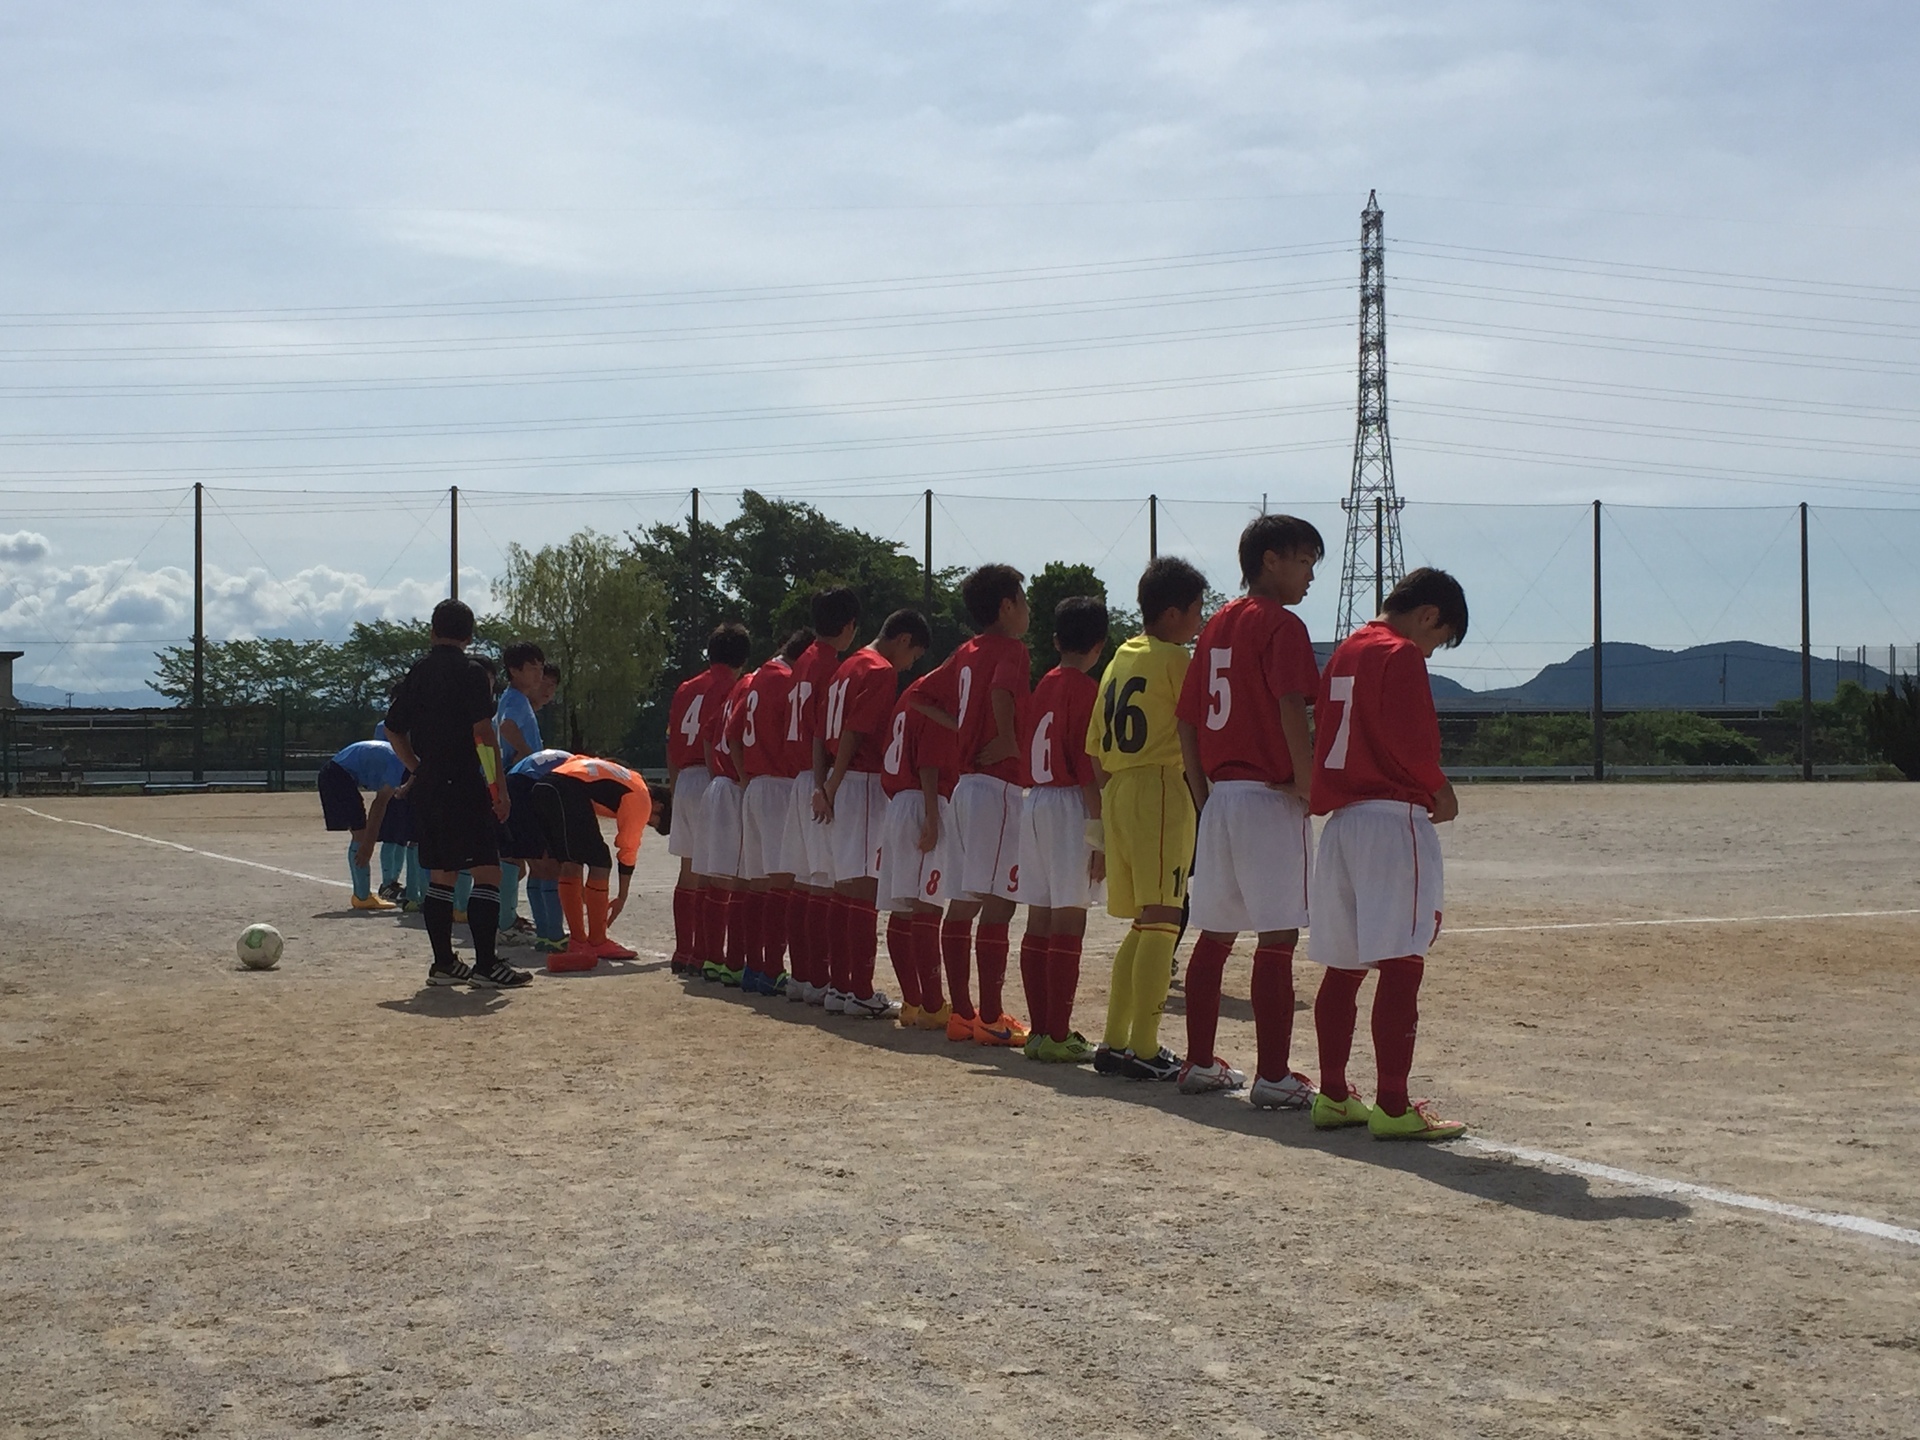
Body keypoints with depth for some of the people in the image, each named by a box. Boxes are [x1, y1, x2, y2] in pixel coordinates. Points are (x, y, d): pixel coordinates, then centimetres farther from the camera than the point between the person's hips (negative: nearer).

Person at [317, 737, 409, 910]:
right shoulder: (398, 765, -16)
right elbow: (380, 804, -21)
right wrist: (369, 844, -23)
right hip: (340, 776, -11)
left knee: (361, 835, 13)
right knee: (362, 835, -11)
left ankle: (361, 895, 16)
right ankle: (363, 897, -11)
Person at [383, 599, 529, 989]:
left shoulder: (416, 673, 11)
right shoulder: (470, 671, -8)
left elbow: (393, 730, 16)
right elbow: (483, 733, -14)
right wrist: (500, 786, -10)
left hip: (427, 788, 7)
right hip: (465, 787, -7)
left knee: (440, 875, 12)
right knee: (487, 872, -6)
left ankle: (443, 963, 14)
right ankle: (485, 964, -11)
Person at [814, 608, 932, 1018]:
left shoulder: (848, 667, 18)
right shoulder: (882, 672, -10)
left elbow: (825, 733, 14)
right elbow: (855, 734, -17)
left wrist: (825, 786, 8)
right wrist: (830, 790, -13)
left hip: (841, 783, 9)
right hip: (864, 781, -9)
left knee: (845, 887, 11)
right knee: (864, 887, -8)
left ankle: (839, 986, 14)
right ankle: (861, 992, -8)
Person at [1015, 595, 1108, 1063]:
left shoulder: (1042, 687, 13)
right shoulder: (1086, 690, -10)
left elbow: (1025, 751, 14)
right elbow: (1089, 768, -14)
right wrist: (1100, 835, -13)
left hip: (1034, 802, 8)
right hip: (1069, 808, -8)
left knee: (1039, 923, 10)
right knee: (1068, 924, -7)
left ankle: (1040, 1029, 14)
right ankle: (1057, 1036, -8)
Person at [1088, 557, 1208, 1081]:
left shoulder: (1120, 658, 17)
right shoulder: (1174, 659, -7)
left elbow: (1096, 747, 18)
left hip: (1118, 795, 8)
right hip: (1162, 788, -8)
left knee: (1142, 924, 14)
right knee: (1161, 923, -8)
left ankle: (1114, 1042, 13)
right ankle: (1143, 1049, -11)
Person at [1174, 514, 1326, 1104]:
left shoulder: (1217, 625, 15)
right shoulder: (1280, 625, -9)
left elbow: (1187, 723, 16)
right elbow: (1292, 718, -20)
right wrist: (1313, 791, -12)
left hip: (1220, 796, 8)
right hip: (1270, 796, -8)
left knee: (1214, 935, 13)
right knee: (1277, 940, -5)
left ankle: (1200, 1063, 18)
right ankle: (1273, 1077, -5)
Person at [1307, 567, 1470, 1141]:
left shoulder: (1345, 653, 17)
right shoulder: (1401, 656, -9)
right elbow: (1413, 740, -18)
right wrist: (1441, 791, 1)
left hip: (1339, 819, 9)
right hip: (1392, 818, -9)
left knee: (1343, 966, 13)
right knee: (1400, 966, -9)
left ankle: (1332, 1095, 17)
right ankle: (1393, 1107, -12)